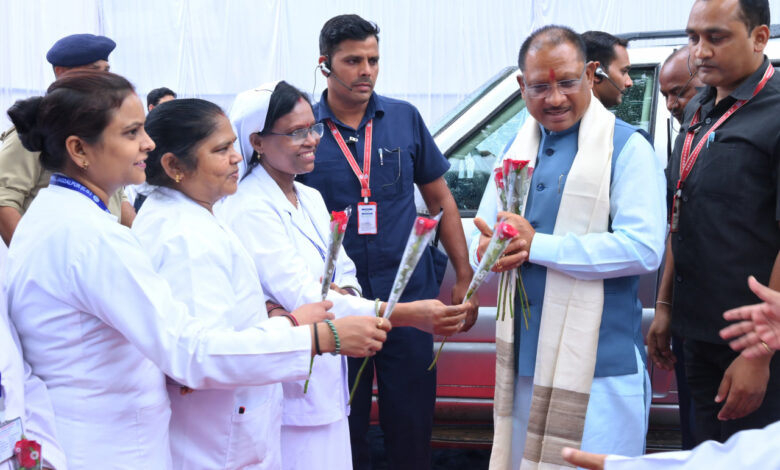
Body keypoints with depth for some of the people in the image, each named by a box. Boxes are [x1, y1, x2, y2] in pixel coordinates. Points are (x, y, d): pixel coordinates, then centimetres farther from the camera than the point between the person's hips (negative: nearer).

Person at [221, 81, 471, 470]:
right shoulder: (249, 209, -16)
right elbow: (299, 296, -24)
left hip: (326, 380, 8)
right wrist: (409, 315, -30)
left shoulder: (310, 199, 12)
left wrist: (344, 292, -12)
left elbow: (345, 271, 15)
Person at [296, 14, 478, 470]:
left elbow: (439, 198, 9)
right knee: (346, 432, 12)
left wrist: (465, 277, 5)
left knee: (411, 427, 9)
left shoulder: (405, 118, 3)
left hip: (409, 299, 1)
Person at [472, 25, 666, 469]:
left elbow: (643, 248, -19)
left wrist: (535, 245, -18)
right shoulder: (518, 148, 14)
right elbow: (485, 229, 15)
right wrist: (488, 248, -11)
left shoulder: (627, 147, -8)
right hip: (524, 360, 6)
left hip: (599, 366, -6)